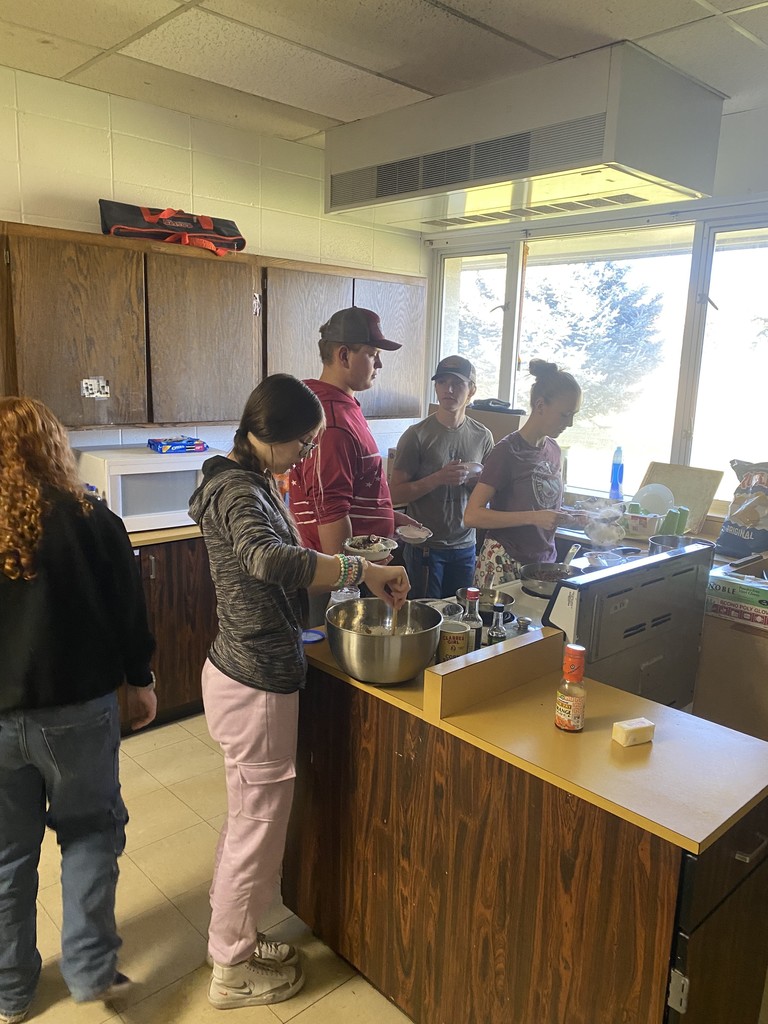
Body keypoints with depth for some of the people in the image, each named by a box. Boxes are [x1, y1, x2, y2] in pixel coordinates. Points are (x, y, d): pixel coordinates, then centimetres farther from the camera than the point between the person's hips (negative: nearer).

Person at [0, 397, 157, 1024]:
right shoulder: (90, 520, -11)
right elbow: (129, 610, -5)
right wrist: (140, 681, 9)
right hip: (76, 708, -2)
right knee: (90, 830, 19)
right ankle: (90, 969, 18)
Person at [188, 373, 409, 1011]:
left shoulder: (250, 483, 9)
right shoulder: (238, 493, -23)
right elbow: (269, 560, -43)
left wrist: (349, 575, 6)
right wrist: (362, 569, -36)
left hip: (240, 671, 10)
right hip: (257, 687, -10)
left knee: (248, 821, 23)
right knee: (259, 828, 9)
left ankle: (234, 941, 43)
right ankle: (234, 971, 31)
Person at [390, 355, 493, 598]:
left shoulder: (483, 436, 4)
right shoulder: (417, 435, -9)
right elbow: (397, 494, -12)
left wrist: (477, 475, -9)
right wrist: (438, 479, -23)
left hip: (465, 547, 4)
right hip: (425, 548, -4)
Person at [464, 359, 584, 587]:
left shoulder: (553, 449, 7)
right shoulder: (507, 451, -13)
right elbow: (472, 515, -19)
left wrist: (569, 518, 1)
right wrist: (533, 517, -24)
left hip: (544, 562, 6)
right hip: (504, 565, -6)